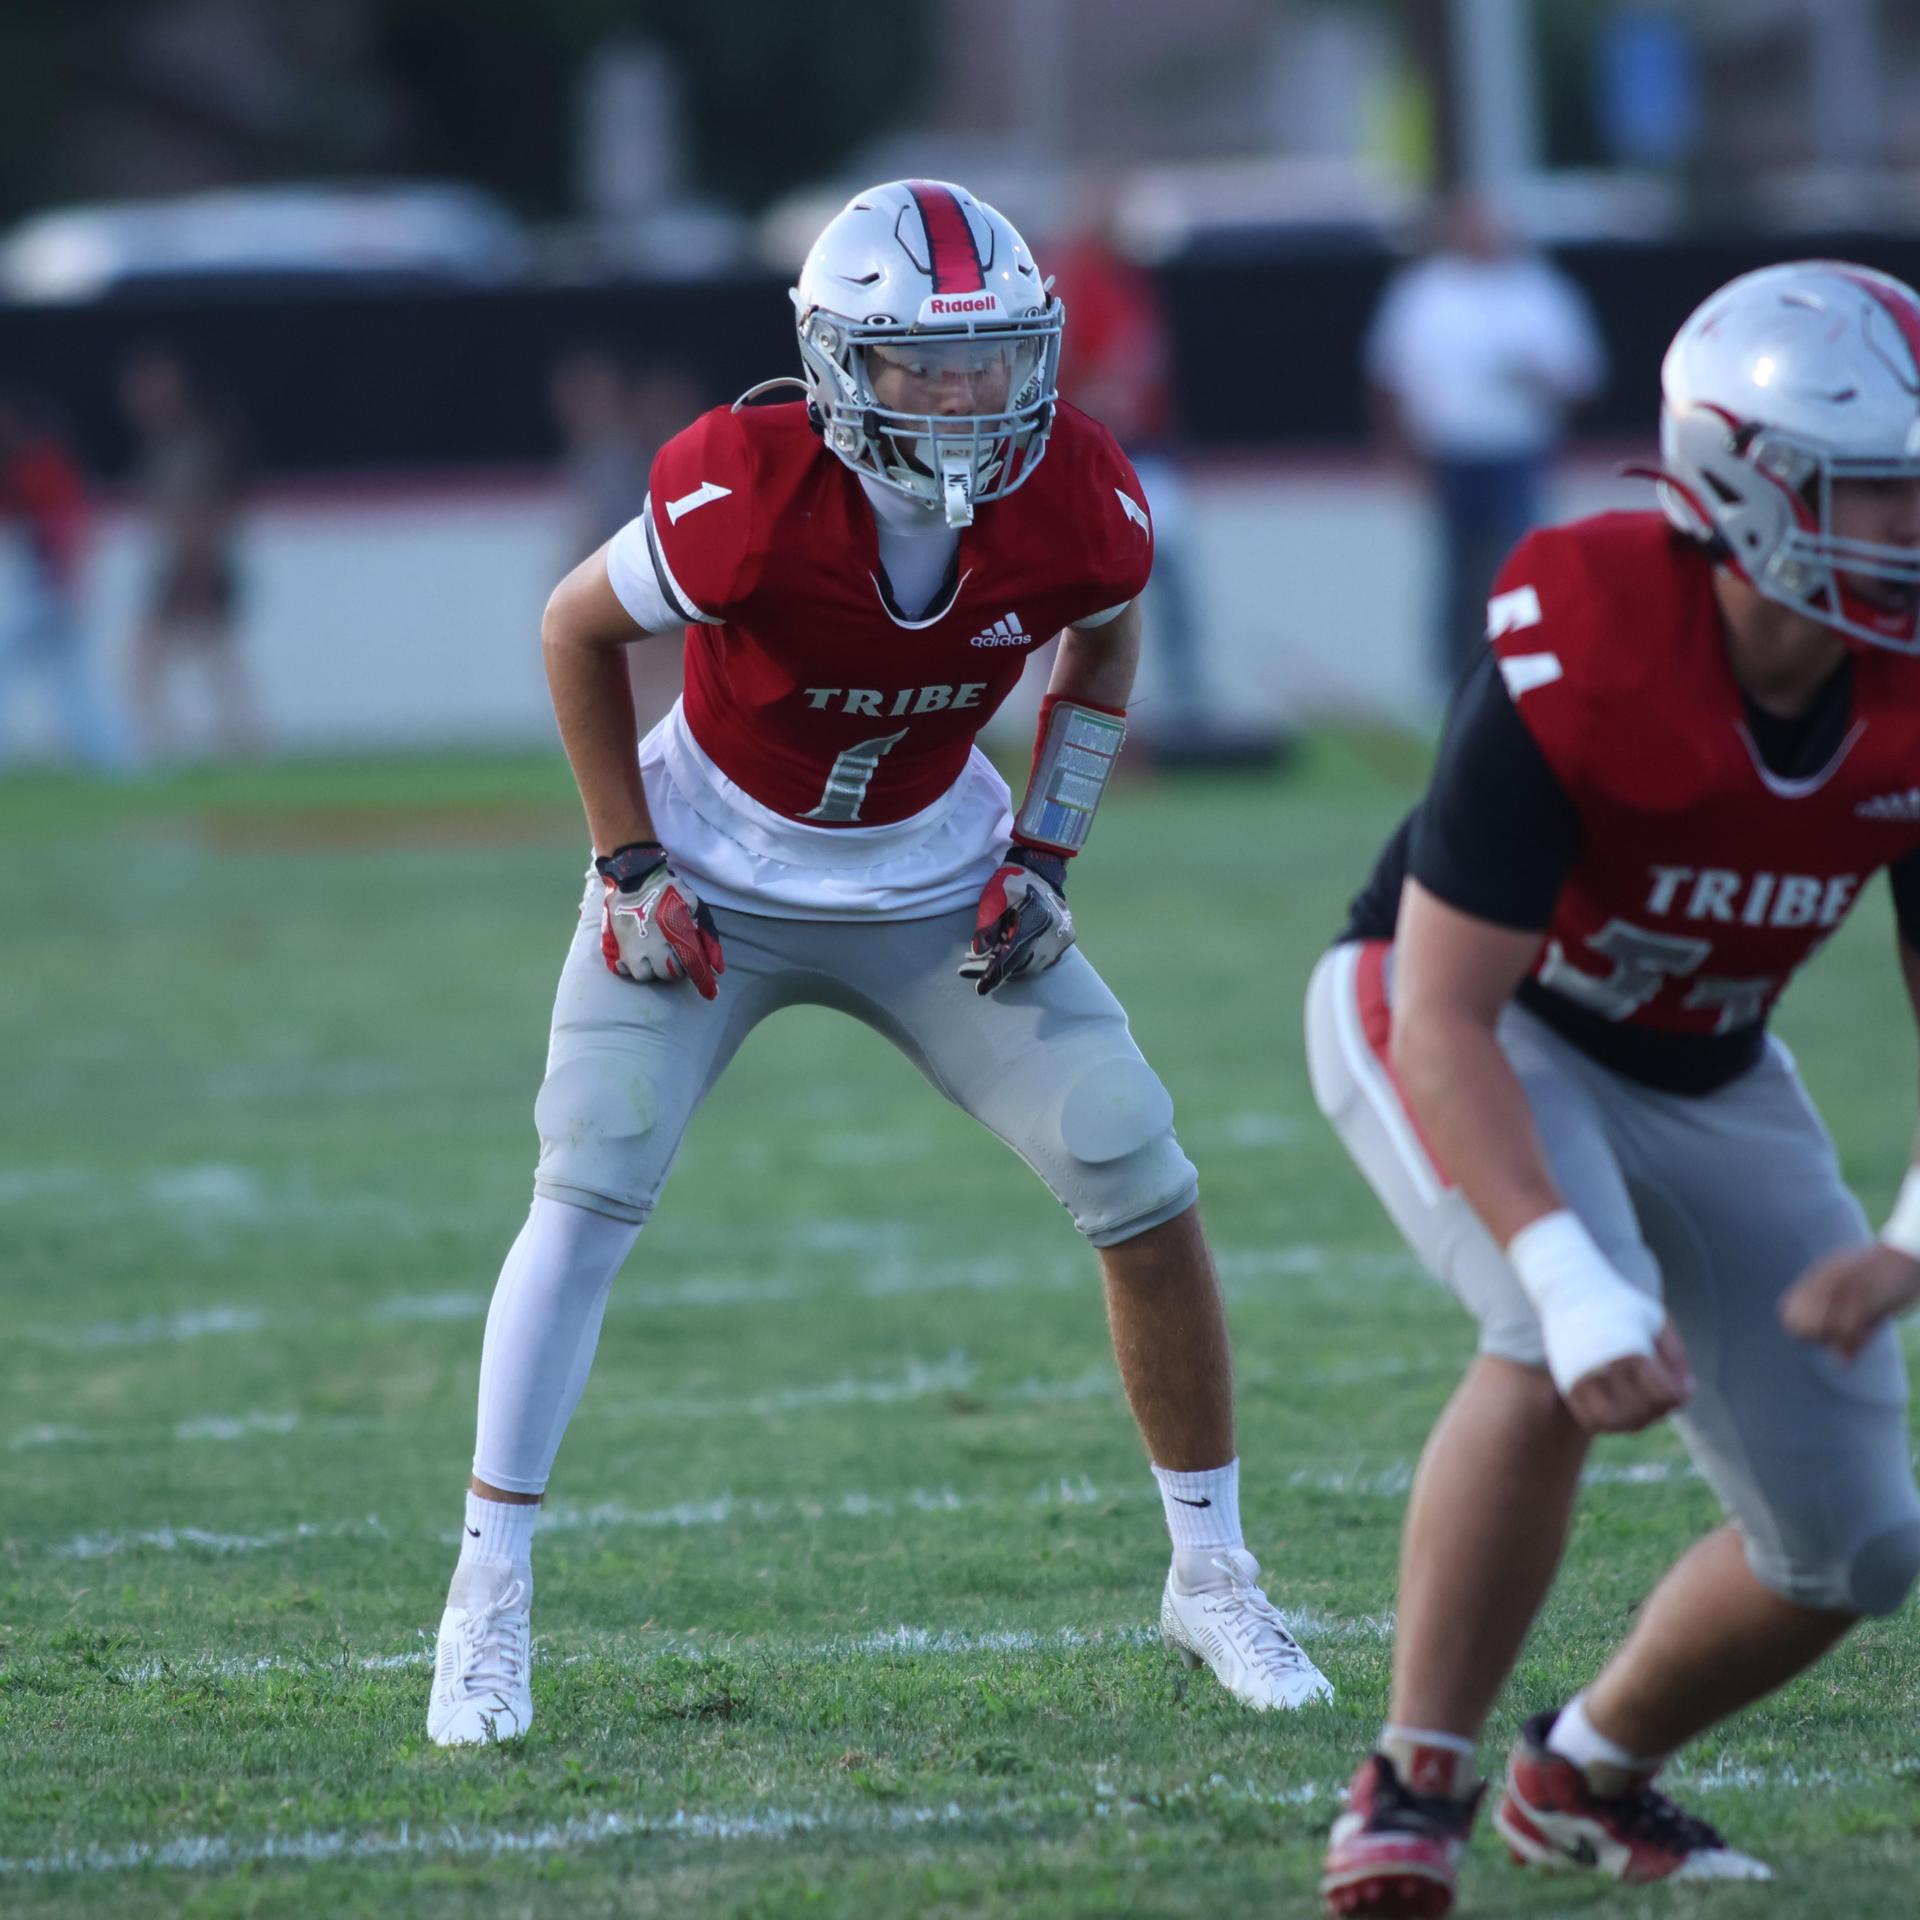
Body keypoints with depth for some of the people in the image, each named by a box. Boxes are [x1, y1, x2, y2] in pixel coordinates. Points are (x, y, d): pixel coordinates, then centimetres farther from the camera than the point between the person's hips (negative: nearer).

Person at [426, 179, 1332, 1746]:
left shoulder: (1076, 501, -21)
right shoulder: (744, 498, -30)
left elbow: (1108, 630, 4)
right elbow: (580, 630, -10)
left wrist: (1047, 851, -4)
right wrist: (633, 868, -10)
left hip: (935, 889, 2)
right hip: (714, 881, -2)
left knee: (1148, 1193, -7)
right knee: (588, 1194, -16)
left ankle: (1212, 1578, 11)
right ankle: (487, 1606, -5)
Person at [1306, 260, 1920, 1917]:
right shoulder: (1579, 664, -35)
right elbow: (1445, 1018, -34)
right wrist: (1570, 1279, -46)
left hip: (1701, 1077, 6)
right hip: (1455, 1025, -6)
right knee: (1566, 1352, -35)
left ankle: (1590, 1777, 28)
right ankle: (1416, 1782, -18)